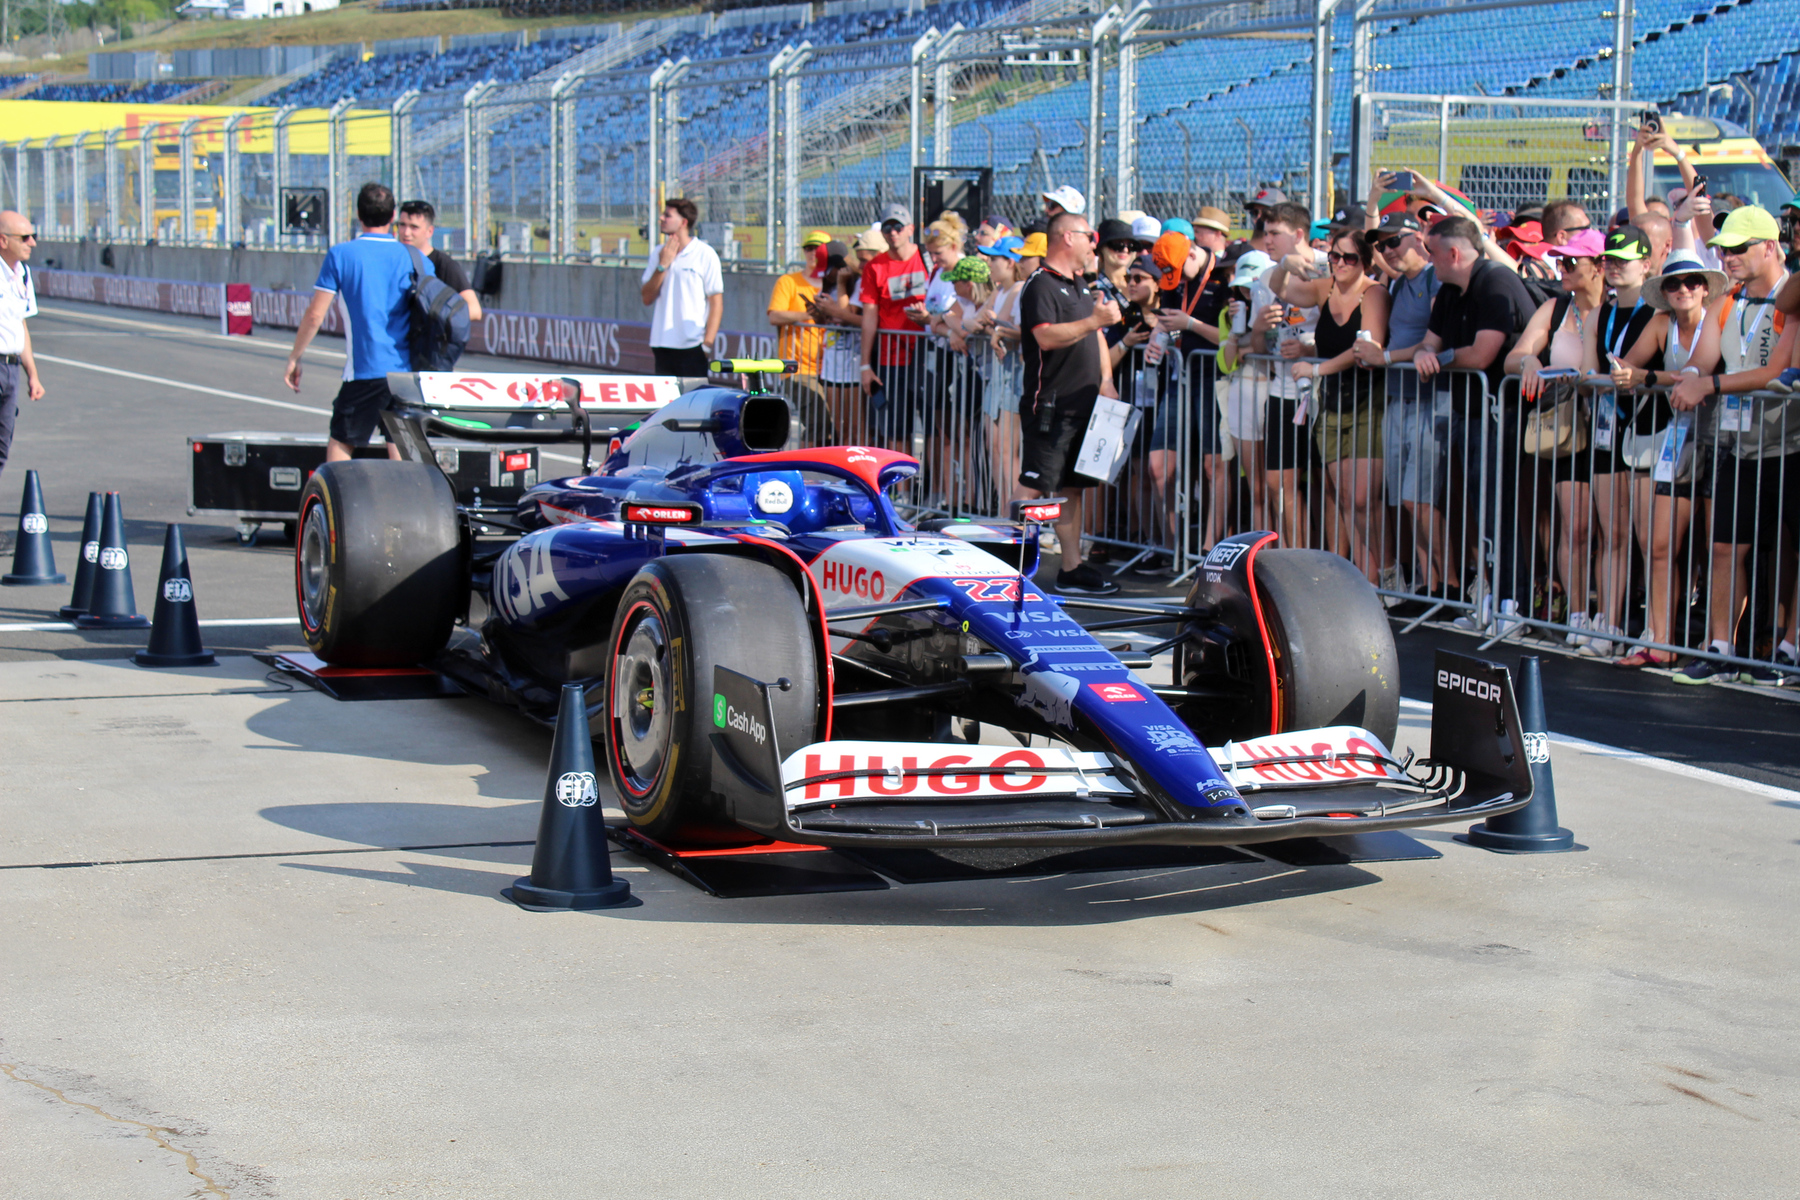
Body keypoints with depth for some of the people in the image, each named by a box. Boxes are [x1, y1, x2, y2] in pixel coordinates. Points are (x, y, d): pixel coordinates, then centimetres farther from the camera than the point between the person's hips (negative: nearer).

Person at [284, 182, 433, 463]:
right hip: (408, 370, 3)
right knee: (400, 449, 8)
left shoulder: (341, 254, -2)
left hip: (365, 369, -3)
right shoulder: (415, 259, 4)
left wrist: (294, 358, 9)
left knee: (340, 444, 6)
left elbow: (315, 316, -2)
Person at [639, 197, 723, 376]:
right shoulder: (659, 253, 12)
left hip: (693, 346, -5)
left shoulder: (705, 254, -4)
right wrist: (662, 265, -5)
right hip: (662, 344, 5)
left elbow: (716, 303, -5)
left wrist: (707, 344, -12)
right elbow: (647, 298, 7)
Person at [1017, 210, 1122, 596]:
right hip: (1050, 406, -9)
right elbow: (1047, 336, -25)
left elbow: (1097, 335, 28)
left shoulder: (1081, 286, 19)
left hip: (1083, 405, 9)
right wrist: (1095, 320, -25)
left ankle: (1072, 569, 14)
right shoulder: (1041, 285, -11)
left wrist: (1105, 379, 15)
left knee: (1072, 487, 11)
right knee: (1032, 487, -11)